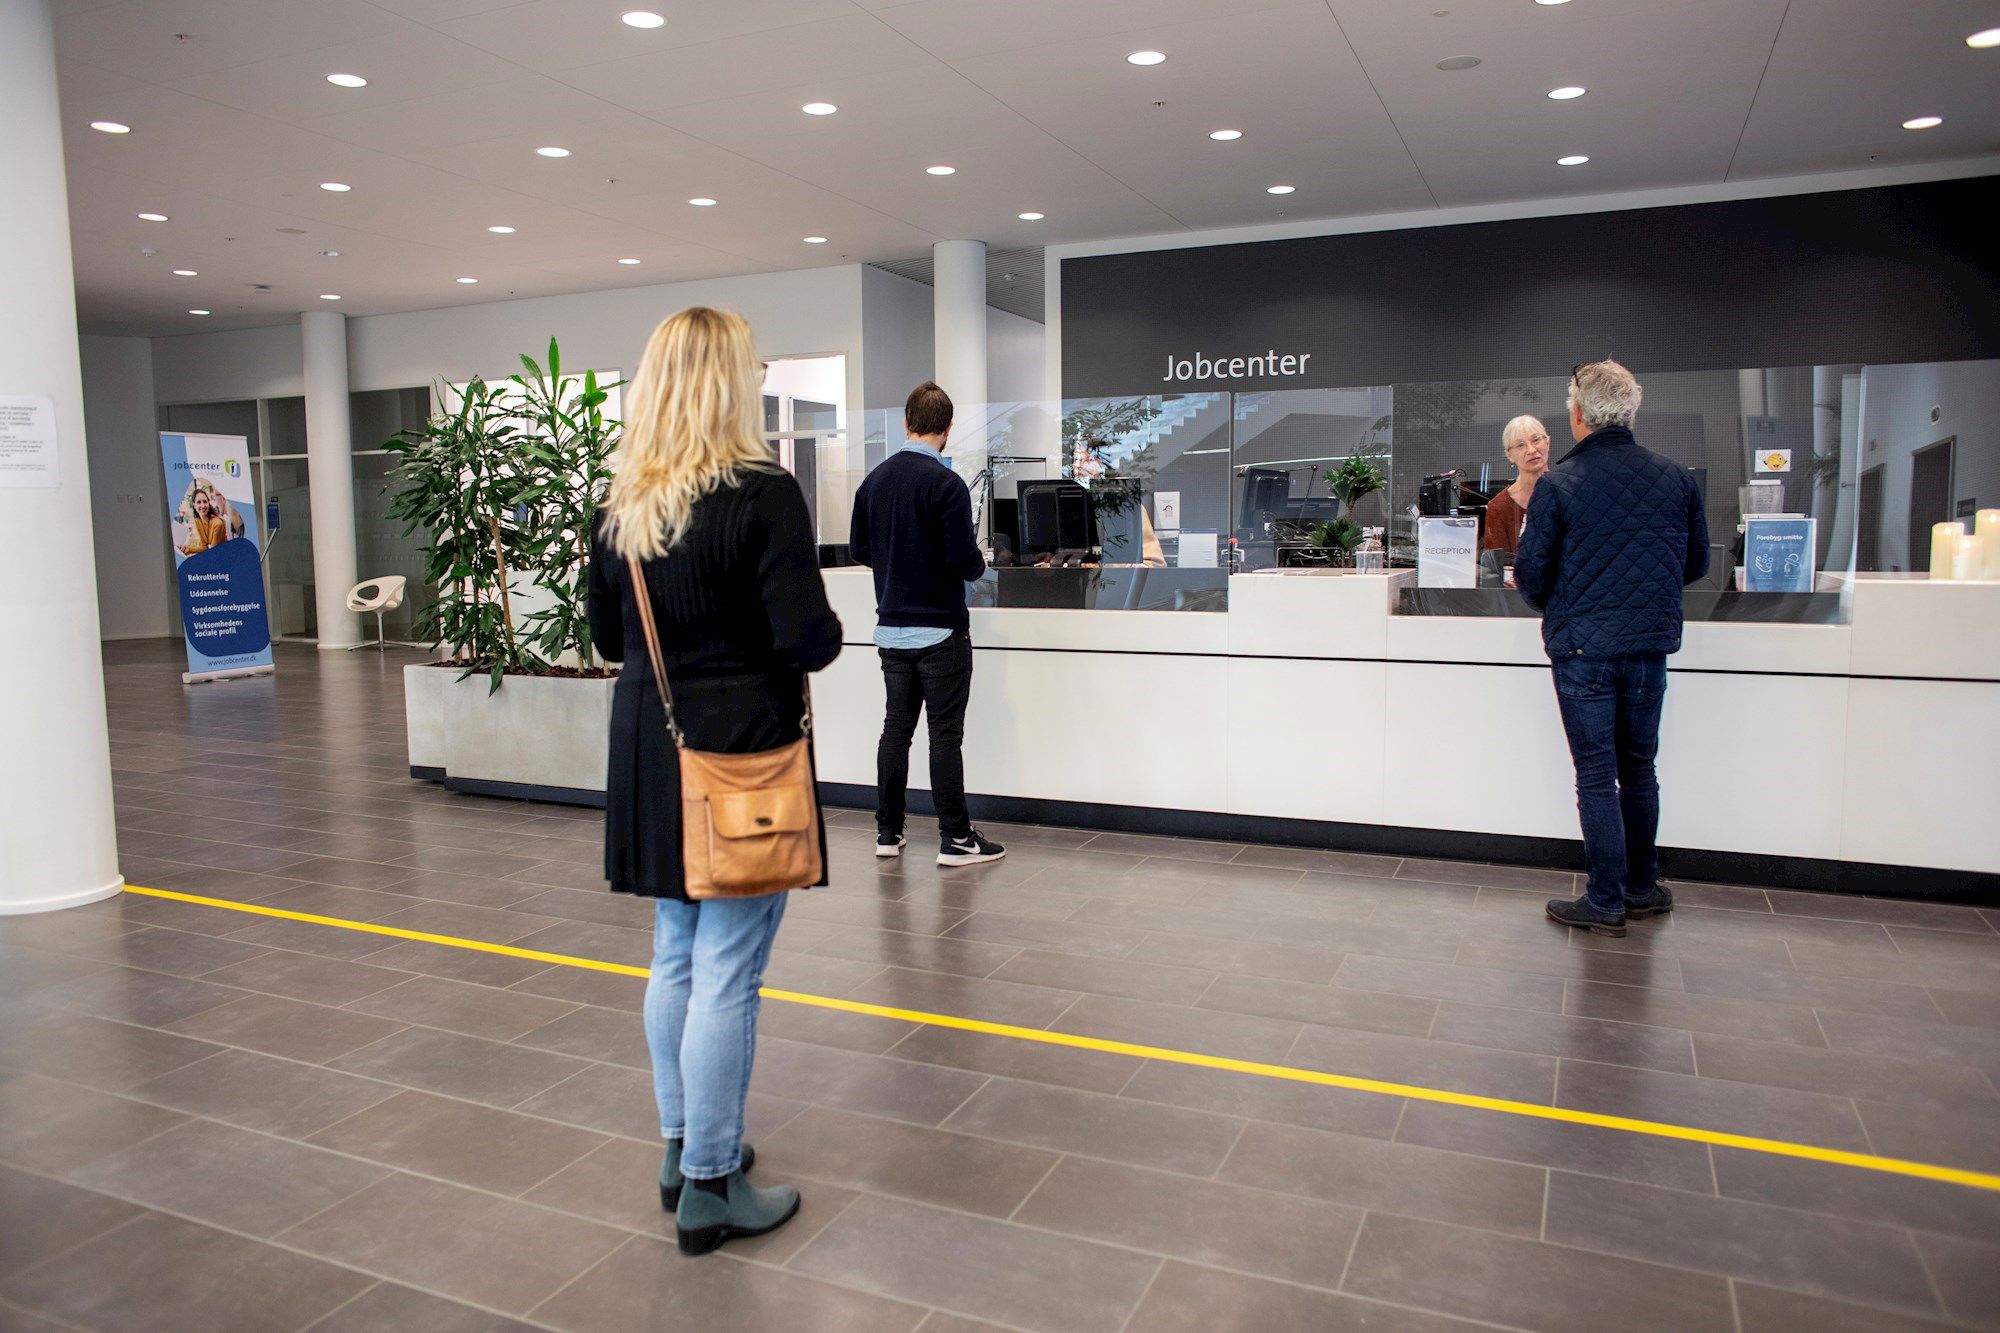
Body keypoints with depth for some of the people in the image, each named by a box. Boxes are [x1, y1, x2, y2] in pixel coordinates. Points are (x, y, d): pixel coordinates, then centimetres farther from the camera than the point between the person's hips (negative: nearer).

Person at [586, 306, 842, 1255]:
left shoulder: (621, 507, 6)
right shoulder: (762, 495, -15)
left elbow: (608, 637, 14)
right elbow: (808, 640, -19)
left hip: (650, 751, 8)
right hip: (740, 756, -7)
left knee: (675, 958, 18)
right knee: (727, 974, 1)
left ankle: (685, 1148, 32)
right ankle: (710, 1188, 13)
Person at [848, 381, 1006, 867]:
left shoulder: (873, 480, 5)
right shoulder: (946, 483, -15)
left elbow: (859, 549, 10)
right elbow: (964, 560, -18)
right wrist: (980, 562, 4)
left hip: (891, 627, 6)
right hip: (940, 630, -6)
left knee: (896, 727, 12)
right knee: (946, 734, 0)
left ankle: (888, 832, 18)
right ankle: (955, 839, 6)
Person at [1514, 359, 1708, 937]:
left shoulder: (1558, 483, -11)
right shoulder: (1677, 479, 3)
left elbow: (1531, 574, -9)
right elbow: (1696, 563, 11)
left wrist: (1554, 605, 13)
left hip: (1584, 650, -4)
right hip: (1651, 644, 4)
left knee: (1596, 775, 3)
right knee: (1639, 768, 17)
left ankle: (1606, 903, 9)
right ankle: (1642, 888, 28)